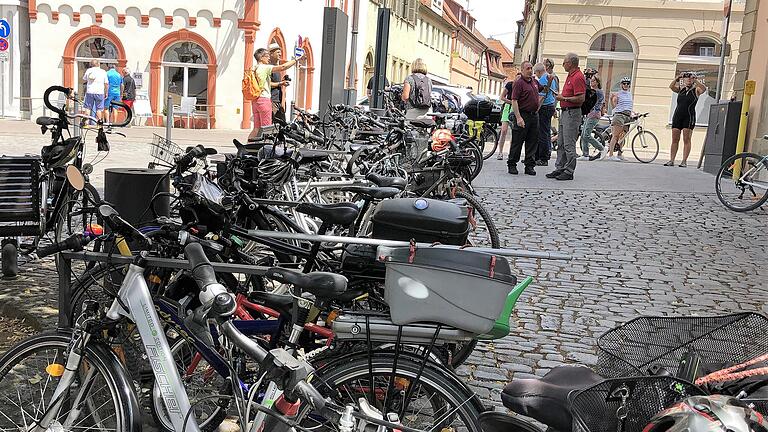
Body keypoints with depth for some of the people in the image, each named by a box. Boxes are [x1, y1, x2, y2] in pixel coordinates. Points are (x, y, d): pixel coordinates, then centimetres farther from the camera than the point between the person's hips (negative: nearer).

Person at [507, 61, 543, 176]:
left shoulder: (535, 82, 14)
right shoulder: (519, 83, -9)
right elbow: (514, 101, -16)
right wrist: (518, 118, -23)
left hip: (534, 115, 7)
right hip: (523, 115, -7)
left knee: (532, 142, 7)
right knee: (517, 141, -1)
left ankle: (529, 165, 12)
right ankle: (511, 164, 8)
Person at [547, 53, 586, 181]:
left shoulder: (578, 77, -16)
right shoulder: (570, 75, 17)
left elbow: (581, 98, -23)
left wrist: (564, 98, -16)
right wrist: (560, 95, 12)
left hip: (572, 113, -11)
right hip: (564, 112, 11)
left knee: (569, 145, -7)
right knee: (561, 144, 13)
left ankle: (569, 172, -2)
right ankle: (560, 169, 18)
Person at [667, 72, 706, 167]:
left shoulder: (696, 90, 3)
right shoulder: (681, 89, 12)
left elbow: (704, 89, -17)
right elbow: (671, 87, -3)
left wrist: (696, 80, -19)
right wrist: (677, 78, -14)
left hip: (689, 117, -4)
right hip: (677, 115, 4)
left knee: (686, 140, -5)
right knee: (674, 139, 3)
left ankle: (684, 161, -4)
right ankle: (671, 160, 4)